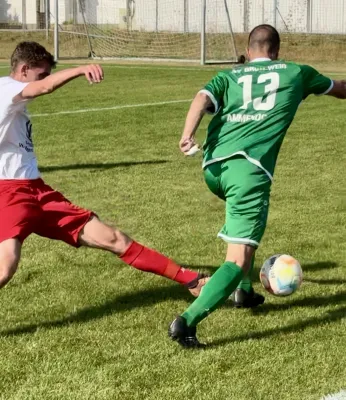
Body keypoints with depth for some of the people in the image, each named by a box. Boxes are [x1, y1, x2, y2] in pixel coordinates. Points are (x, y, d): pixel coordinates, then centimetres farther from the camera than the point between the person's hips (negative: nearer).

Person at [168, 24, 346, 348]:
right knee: (239, 259, -9)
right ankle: (188, 320, -27)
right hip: (250, 168, -5)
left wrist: (187, 134, -18)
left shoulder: (229, 76, 21)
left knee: (245, 222, 36)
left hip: (213, 166, 5)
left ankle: (244, 290, 39)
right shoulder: (296, 73, 19)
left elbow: (203, 99, -2)